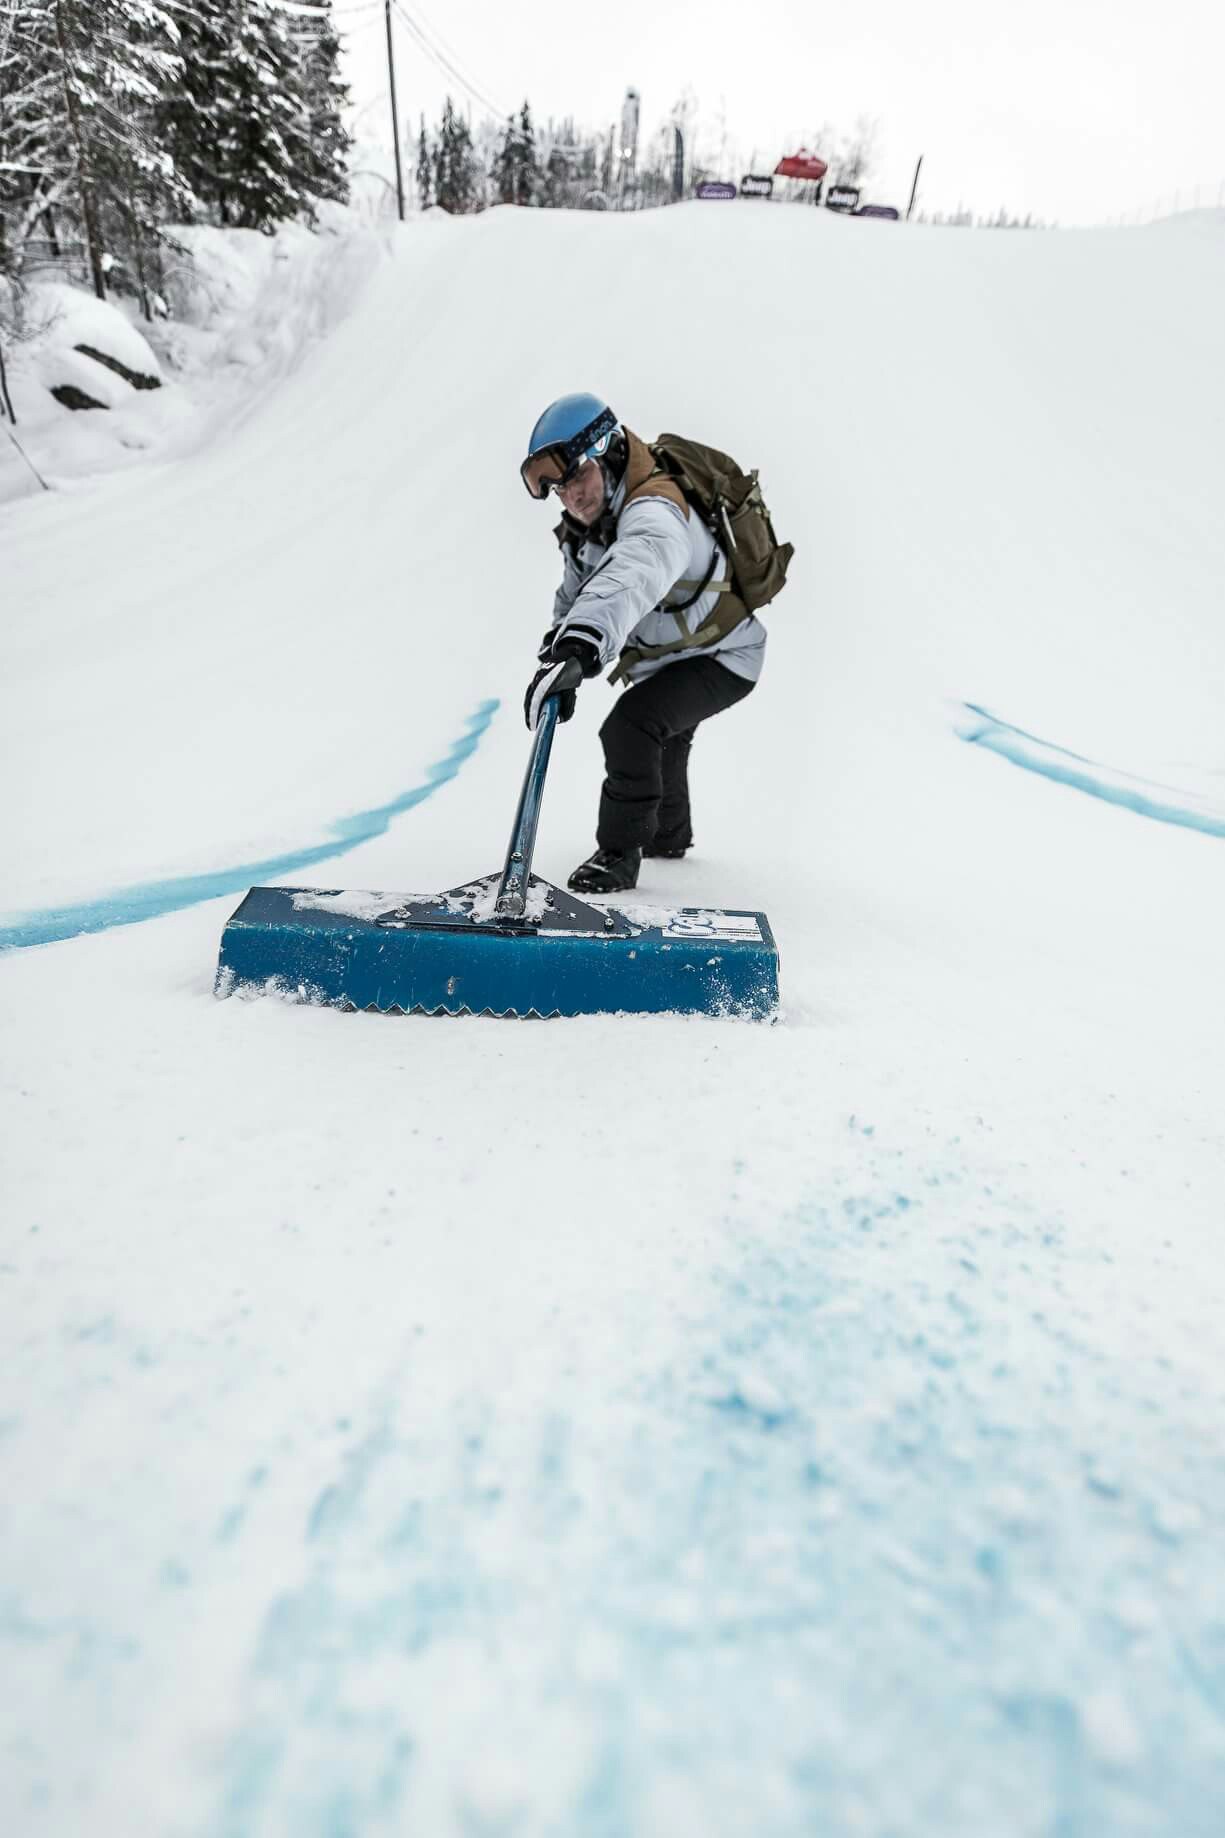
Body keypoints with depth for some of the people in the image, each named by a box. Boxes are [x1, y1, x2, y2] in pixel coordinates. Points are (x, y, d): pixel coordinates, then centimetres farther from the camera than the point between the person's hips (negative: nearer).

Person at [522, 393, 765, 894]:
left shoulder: (654, 513, -36)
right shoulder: (588, 520, -6)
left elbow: (626, 582, -57)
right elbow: (575, 594, 7)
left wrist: (577, 650, -72)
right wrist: (557, 650, -11)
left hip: (721, 657, -10)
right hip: (666, 656, 10)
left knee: (631, 725, -29)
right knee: (661, 739, 29)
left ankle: (619, 852, -14)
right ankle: (669, 833, 55)